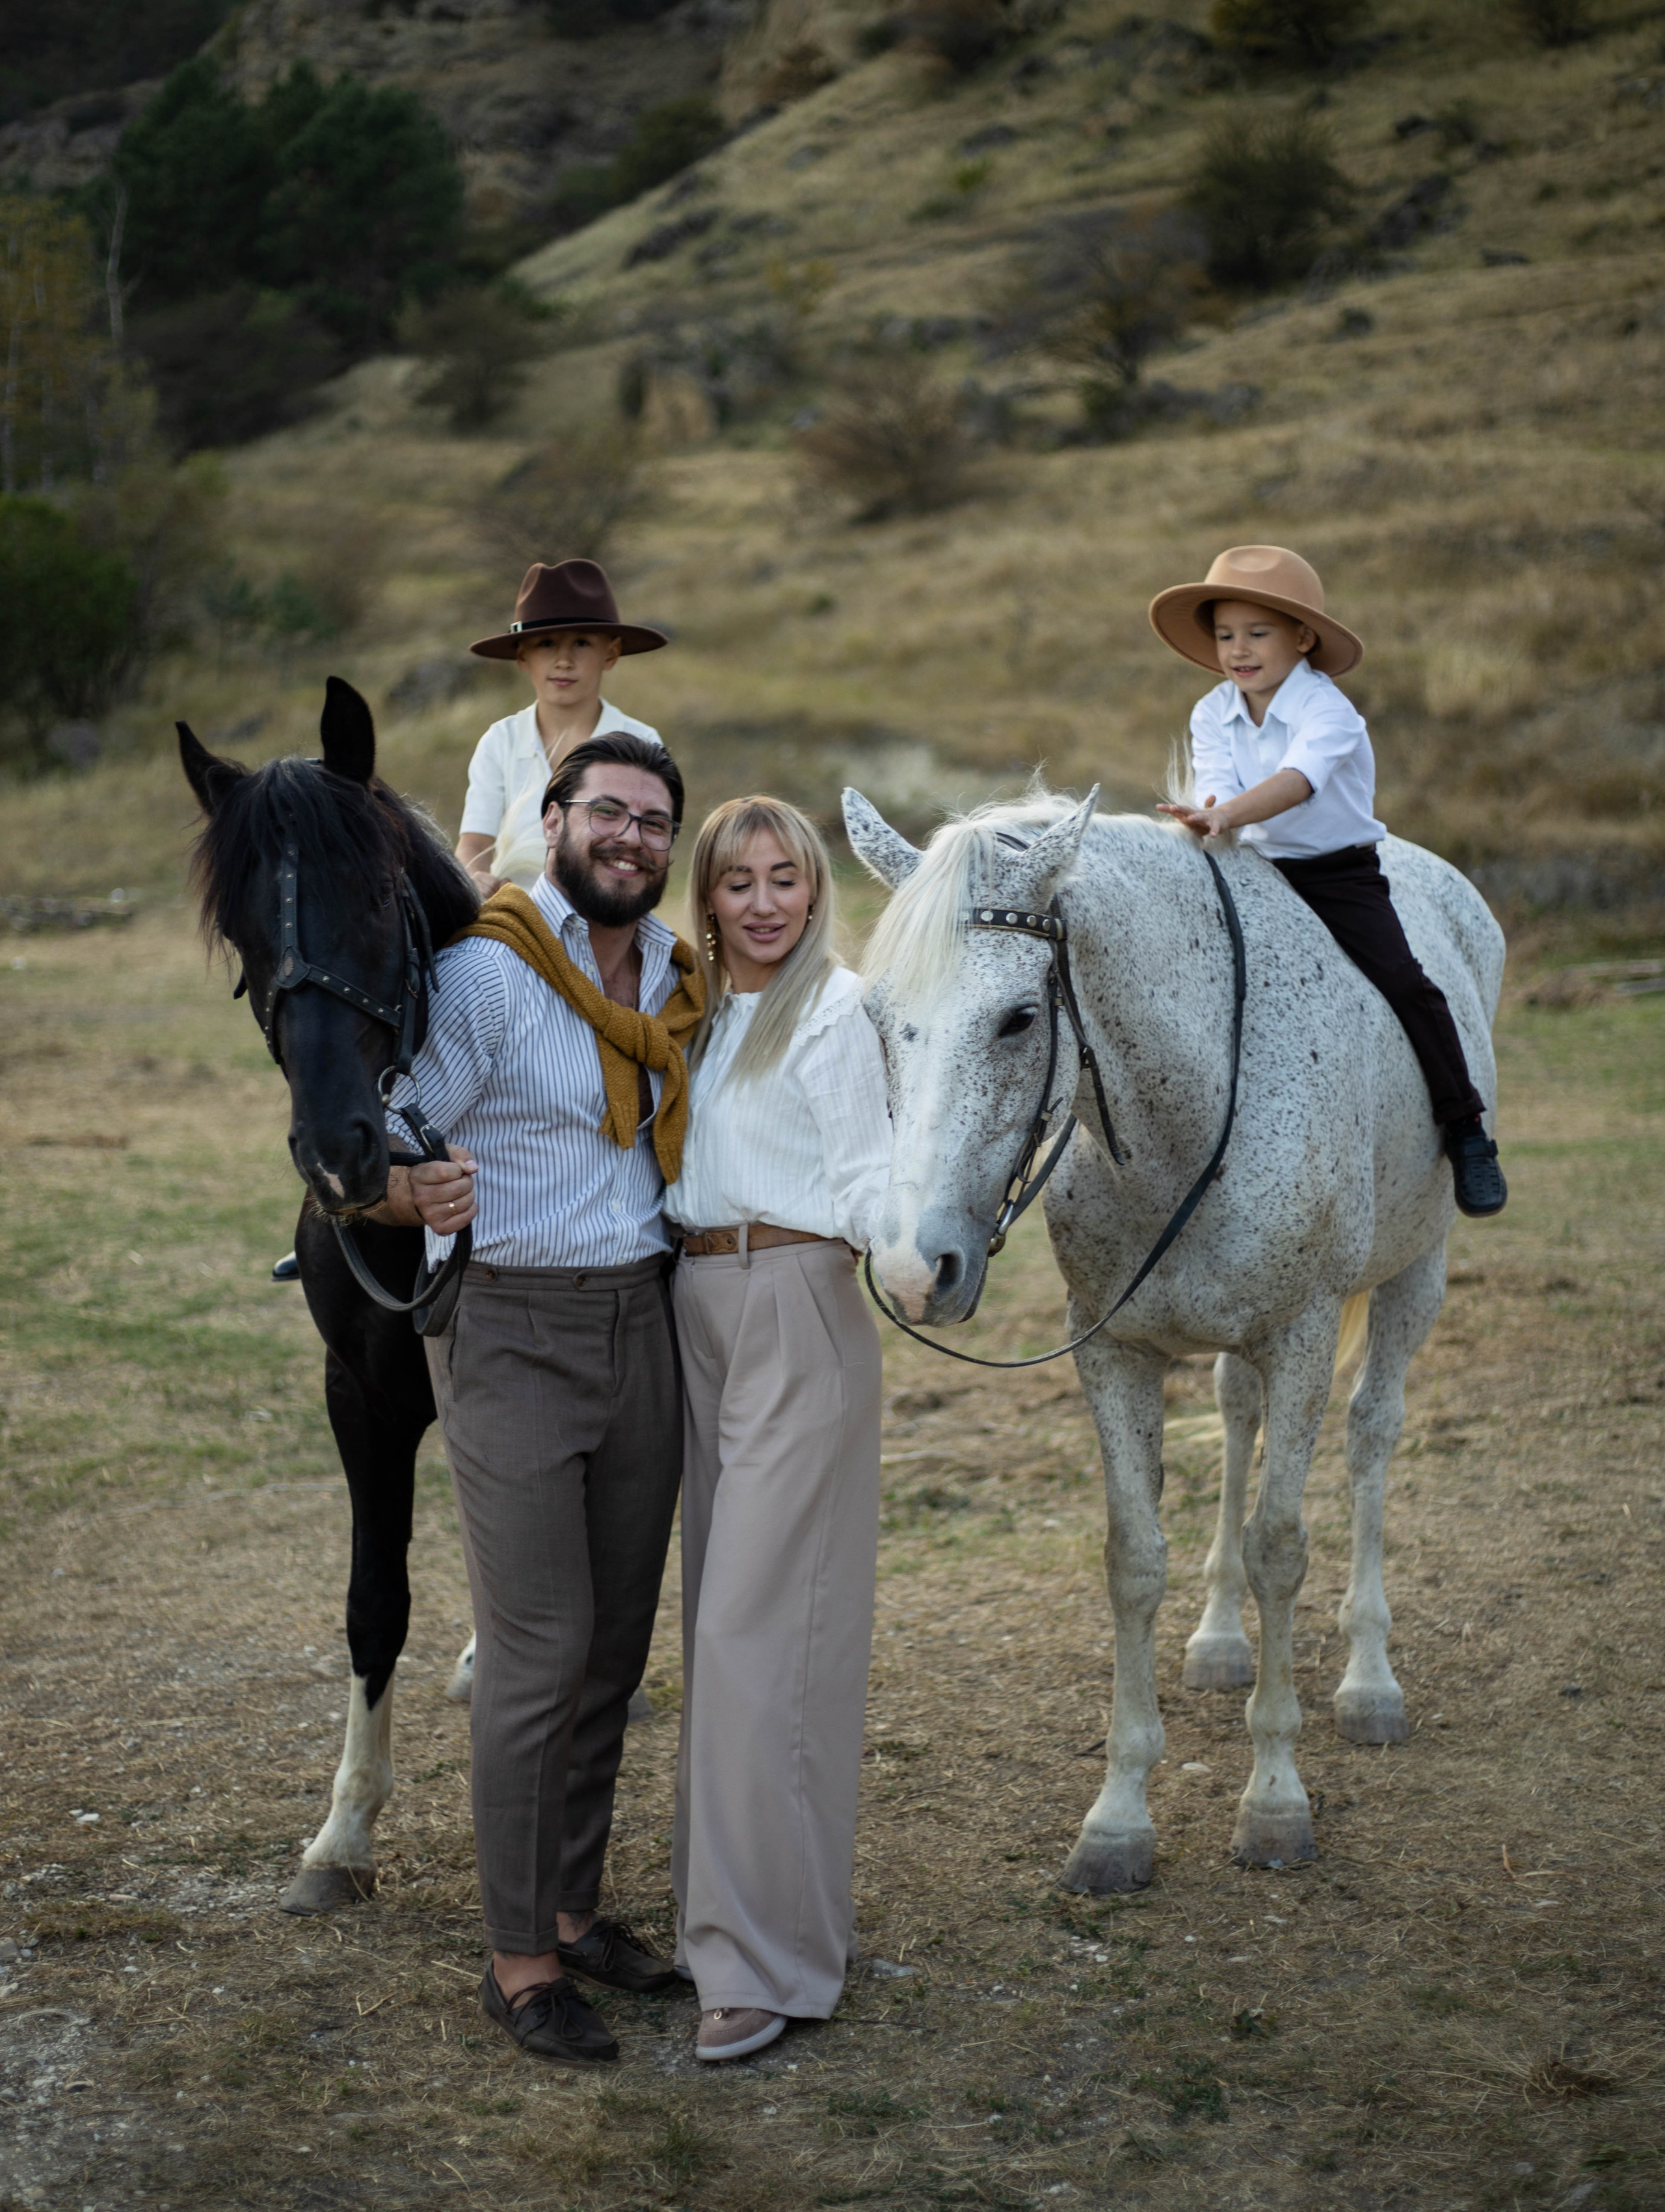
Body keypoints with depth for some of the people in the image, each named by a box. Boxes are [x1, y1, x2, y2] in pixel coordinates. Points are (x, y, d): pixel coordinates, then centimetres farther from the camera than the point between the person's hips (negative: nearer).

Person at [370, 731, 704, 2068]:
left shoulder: (678, 977, 9)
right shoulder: (486, 974, -12)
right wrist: (409, 1199, -35)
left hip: (643, 1321, 7)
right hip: (513, 1335, -6)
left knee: (617, 1643, 12)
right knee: (539, 1650, -5)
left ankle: (574, 1906, 26)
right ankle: (521, 1962, 6)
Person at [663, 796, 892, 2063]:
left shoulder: (834, 1012, -8)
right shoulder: (692, 1007, 15)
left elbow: (863, 1178, -13)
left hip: (798, 1315, -8)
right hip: (695, 1314, 8)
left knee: (759, 1623, -9)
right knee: (716, 1611, 13)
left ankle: (771, 1957, -4)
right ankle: (727, 1900, 25)